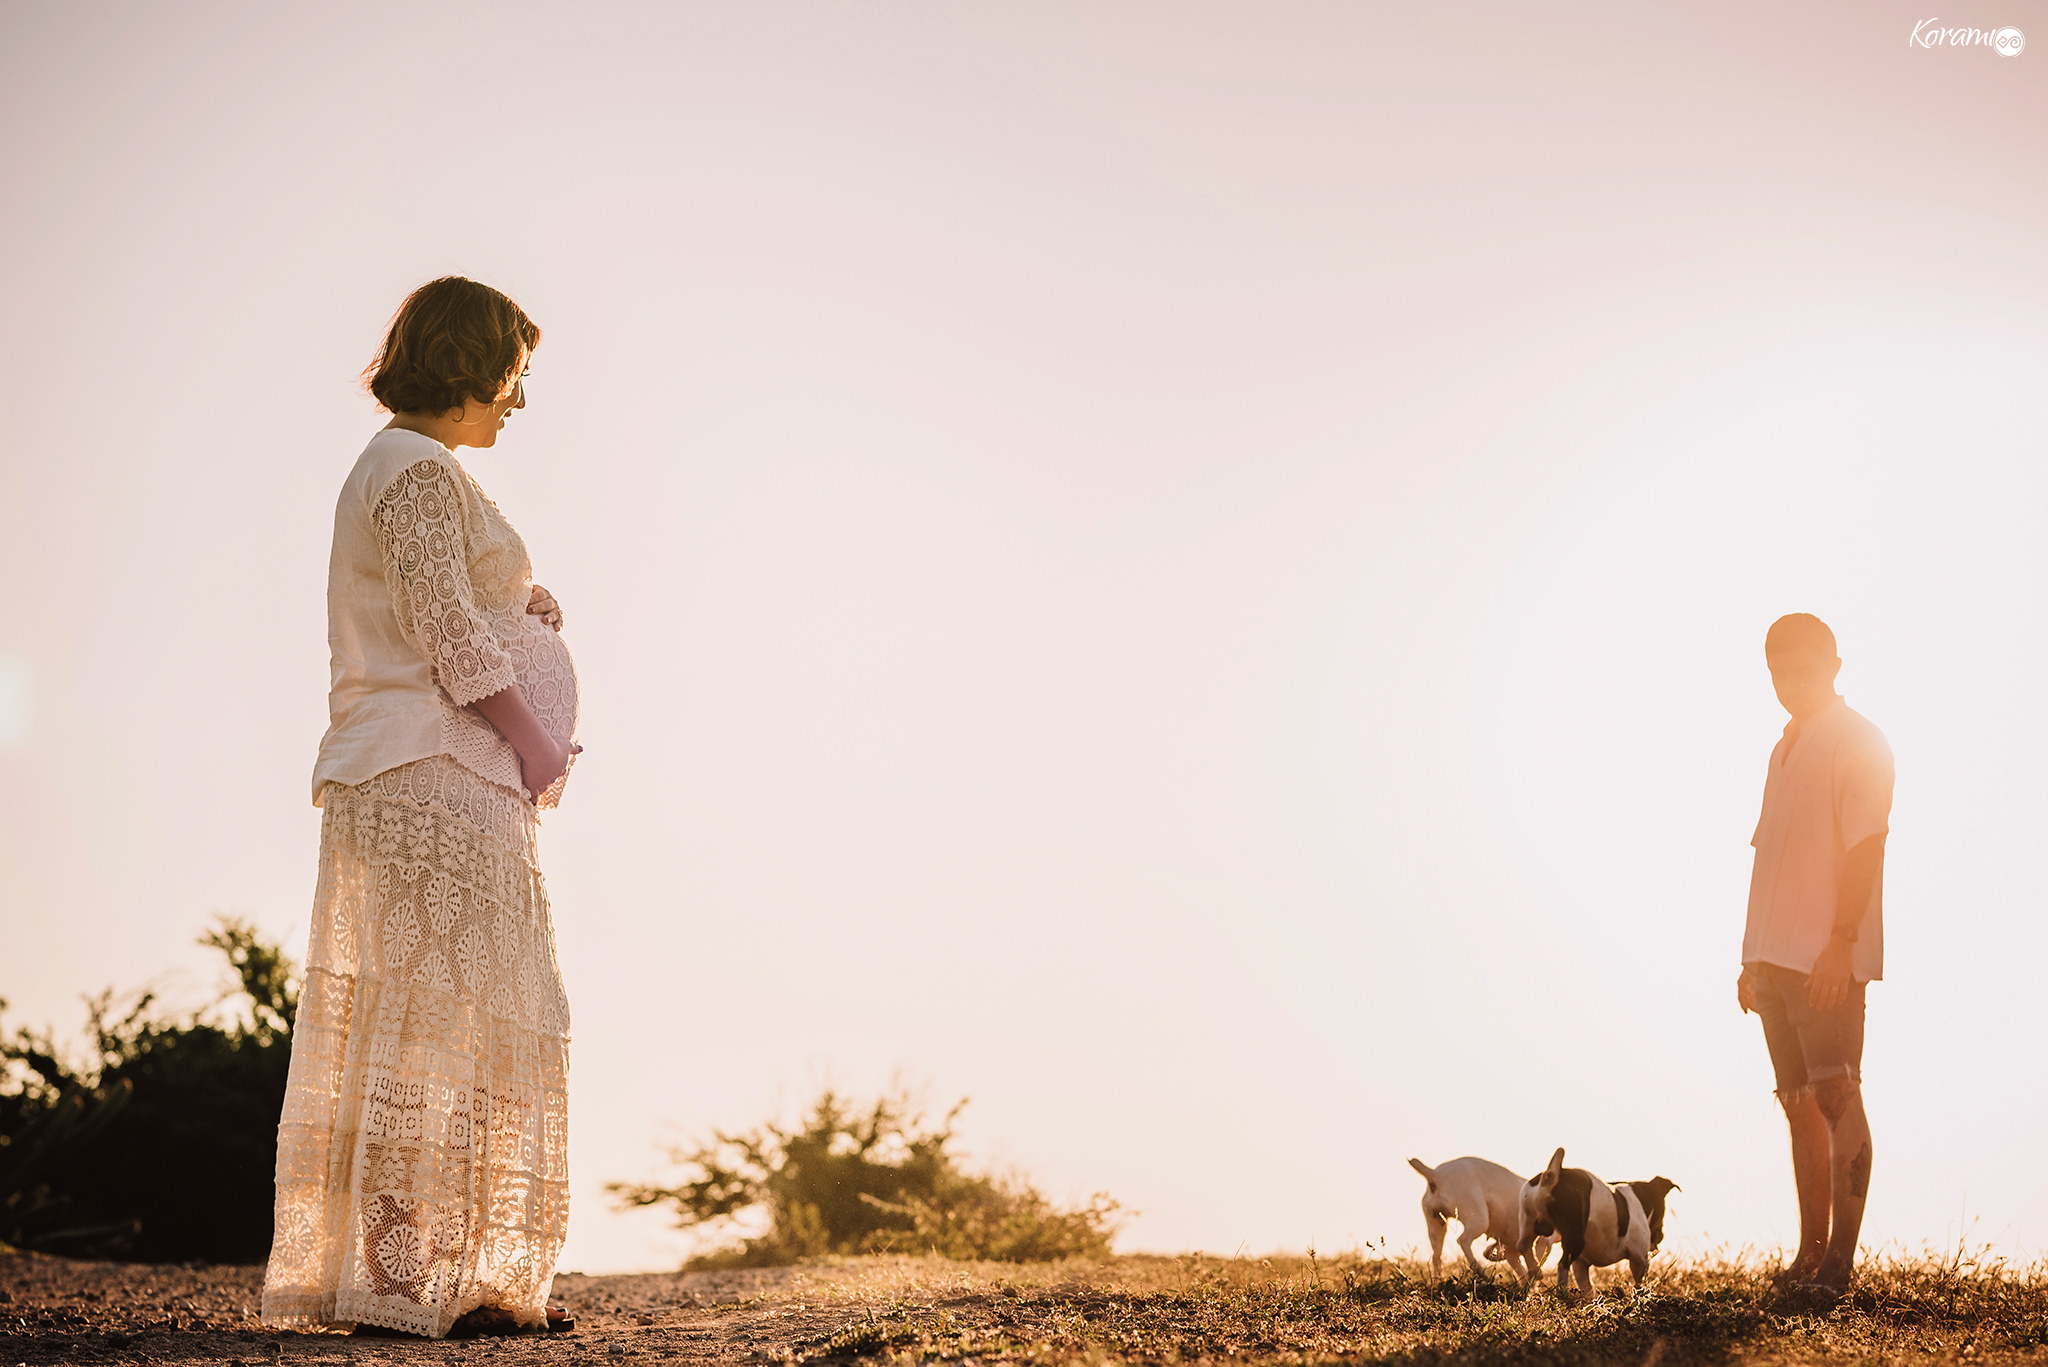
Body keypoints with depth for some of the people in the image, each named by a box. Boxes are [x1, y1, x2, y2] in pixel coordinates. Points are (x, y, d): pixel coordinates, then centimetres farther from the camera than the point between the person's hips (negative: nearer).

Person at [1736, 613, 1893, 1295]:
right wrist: (1754, 956, 19)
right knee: (1801, 1105, 8)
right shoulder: (1787, 748, 20)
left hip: (1829, 958, -8)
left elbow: (1865, 847, -13)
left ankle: (1841, 1254, -9)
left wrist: (1841, 940, -22)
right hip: (1777, 957, 8)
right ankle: (1811, 1257, 11)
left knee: (1836, 1098, -10)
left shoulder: (1860, 743, -4)